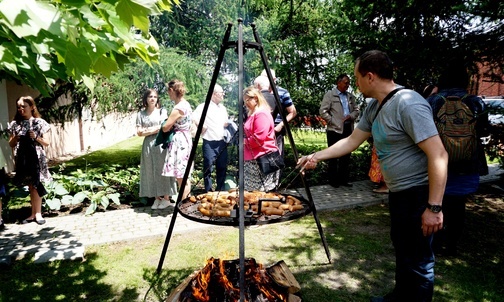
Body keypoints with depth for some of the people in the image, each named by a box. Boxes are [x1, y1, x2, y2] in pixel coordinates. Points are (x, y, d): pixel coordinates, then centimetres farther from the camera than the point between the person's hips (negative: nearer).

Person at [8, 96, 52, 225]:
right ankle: (34, 214, 13)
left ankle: (37, 214, 3)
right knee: (31, 186, 8)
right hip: (22, 158, 3)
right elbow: (11, 144, 13)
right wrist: (16, 138, -7)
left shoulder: (40, 123, 0)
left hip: (37, 158, -3)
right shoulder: (15, 124, 9)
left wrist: (36, 138, -16)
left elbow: (47, 142, 1)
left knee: (36, 186, -3)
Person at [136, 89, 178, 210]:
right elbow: (139, 132, 2)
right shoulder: (141, 114, 9)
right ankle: (156, 198, 10)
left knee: (162, 170, -2)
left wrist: (147, 130, -6)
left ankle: (166, 198, 3)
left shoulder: (162, 111, 5)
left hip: (161, 144, -2)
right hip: (148, 145, 3)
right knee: (151, 172, 2)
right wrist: (156, 129, -8)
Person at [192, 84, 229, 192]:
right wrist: (201, 126, -11)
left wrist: (228, 124, 6)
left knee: (222, 167, 10)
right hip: (210, 143, -6)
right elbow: (193, 118, -17)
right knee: (208, 168, -1)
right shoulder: (204, 106, -5)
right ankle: (209, 192, 10)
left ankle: (220, 191, 22)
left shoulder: (223, 108, 17)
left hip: (222, 142, 6)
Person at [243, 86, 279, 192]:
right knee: (248, 189, 13)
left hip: (261, 159, -11)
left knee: (260, 191, -5)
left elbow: (259, 138, -21)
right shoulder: (253, 113, 18)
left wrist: (245, 142, -9)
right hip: (252, 158, 11)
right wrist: (244, 139, 9)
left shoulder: (262, 114, -14)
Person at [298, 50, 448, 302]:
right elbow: (352, 141, 14)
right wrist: (316, 157, 11)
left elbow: (438, 156, -25)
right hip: (398, 192, 10)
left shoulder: (408, 104, -22)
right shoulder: (375, 107, 6)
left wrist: (434, 207, -25)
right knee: (402, 249, 23)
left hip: (419, 193, -9)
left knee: (417, 260, 3)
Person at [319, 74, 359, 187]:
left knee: (346, 156, 10)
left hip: (348, 129, 6)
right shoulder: (330, 95, -1)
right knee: (333, 156, 1)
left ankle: (344, 179, 19)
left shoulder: (351, 96, 16)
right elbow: (323, 111, -7)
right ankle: (333, 180, 9)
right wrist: (333, 122, -10)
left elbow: (356, 110, 17)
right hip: (335, 130, -6)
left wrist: (351, 116, -4)